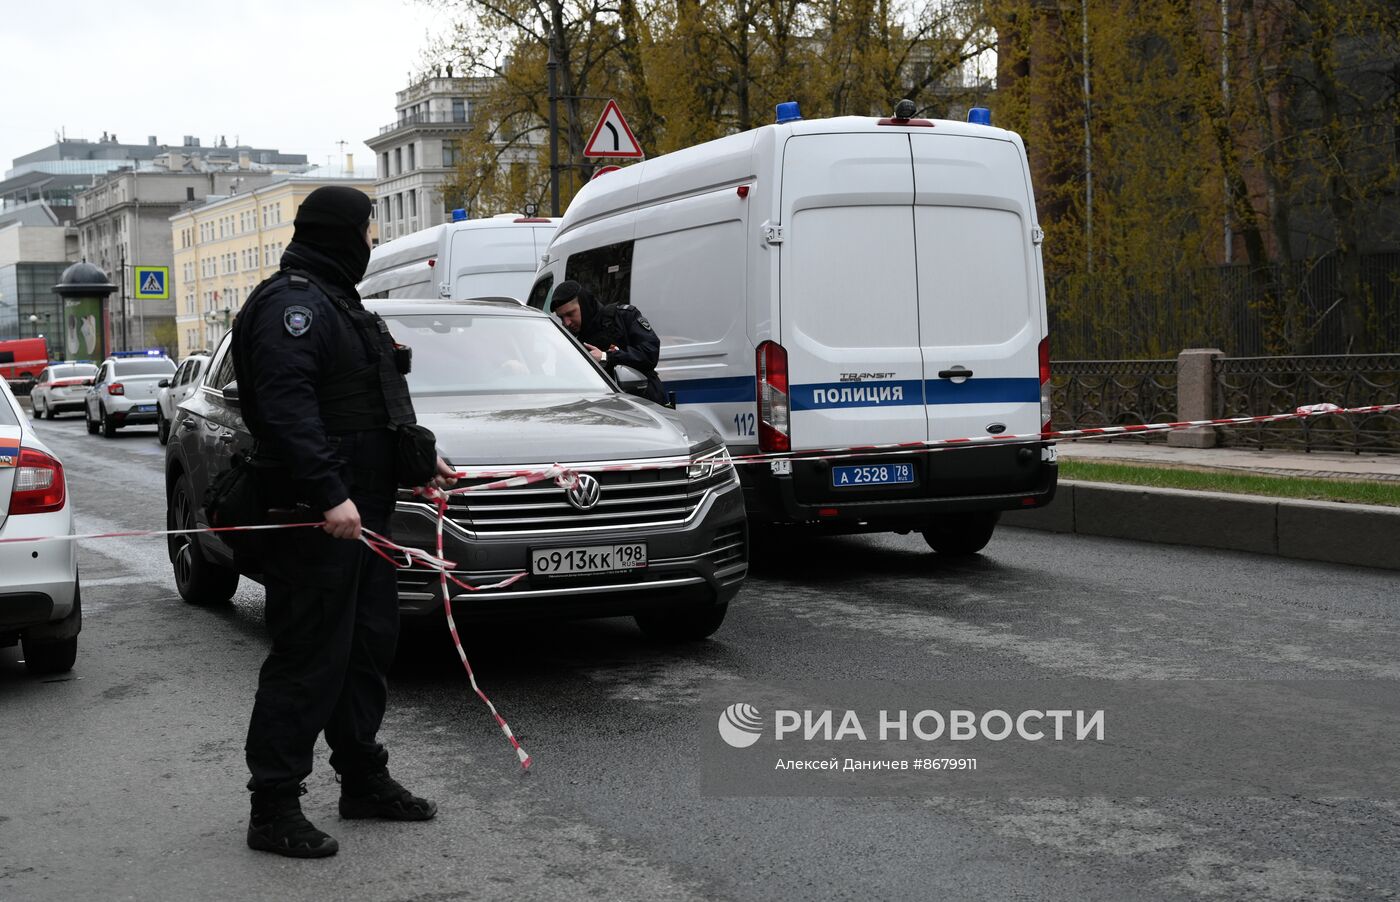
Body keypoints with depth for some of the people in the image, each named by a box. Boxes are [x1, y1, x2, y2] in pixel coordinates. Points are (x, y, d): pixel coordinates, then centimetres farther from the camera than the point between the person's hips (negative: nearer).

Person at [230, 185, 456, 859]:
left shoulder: (334, 301, 22)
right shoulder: (293, 303, -13)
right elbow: (288, 407, -25)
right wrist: (328, 496, -31)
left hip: (358, 511, 11)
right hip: (314, 520, -11)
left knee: (368, 645, 15)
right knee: (308, 659, -7)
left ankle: (363, 778, 27)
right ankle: (274, 808, 0)